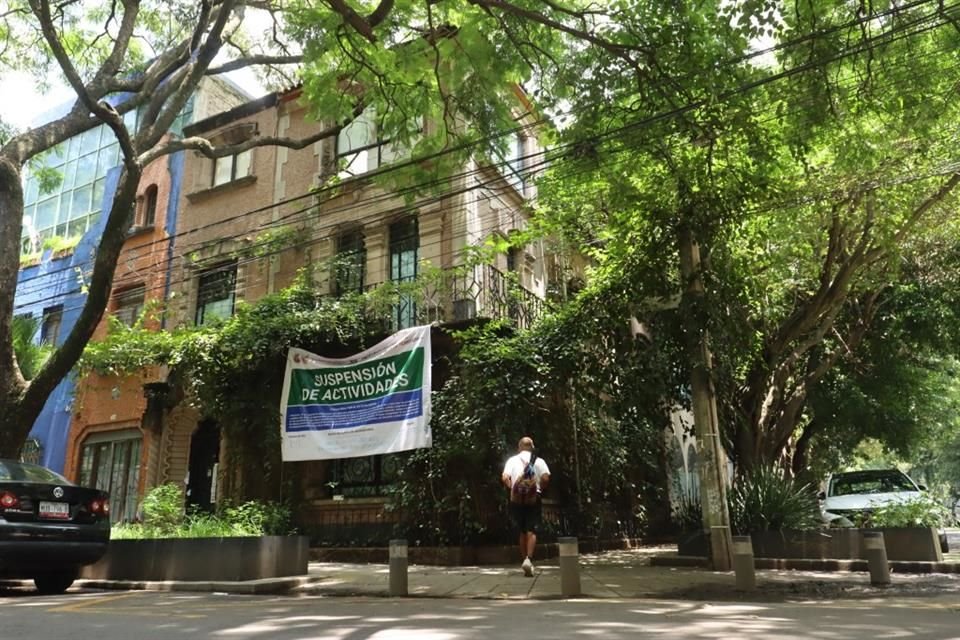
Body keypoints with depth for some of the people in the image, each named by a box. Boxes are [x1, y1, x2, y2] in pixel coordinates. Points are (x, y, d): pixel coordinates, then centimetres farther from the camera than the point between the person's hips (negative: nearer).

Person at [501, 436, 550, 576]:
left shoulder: (512, 460, 7)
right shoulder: (538, 460, 5)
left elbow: (505, 478, -6)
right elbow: (545, 478, -8)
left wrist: (511, 489, 9)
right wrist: (541, 489, 9)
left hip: (517, 500, 2)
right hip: (533, 499, -2)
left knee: (523, 531, 14)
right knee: (532, 531, -1)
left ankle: (525, 560, 15)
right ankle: (529, 559, -20)